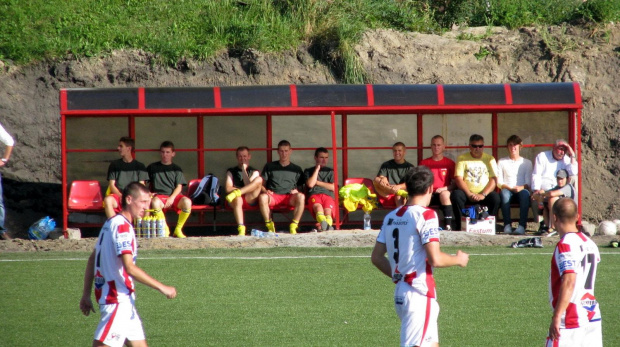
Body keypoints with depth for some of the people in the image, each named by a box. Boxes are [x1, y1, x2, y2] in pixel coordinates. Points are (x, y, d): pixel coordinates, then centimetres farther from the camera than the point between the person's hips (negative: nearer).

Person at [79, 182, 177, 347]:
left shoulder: (112, 223, 15)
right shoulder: (122, 226, -15)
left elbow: (92, 259, 19)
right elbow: (129, 267, -24)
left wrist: (86, 295, 20)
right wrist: (161, 287, -20)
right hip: (117, 300, -10)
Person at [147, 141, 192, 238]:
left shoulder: (176, 169, 17)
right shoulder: (152, 167, 17)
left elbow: (179, 187, 6)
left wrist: (172, 198, -12)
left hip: (173, 195, 1)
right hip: (159, 196, -1)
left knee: (187, 202, -33)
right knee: (154, 202, -39)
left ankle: (178, 229, -16)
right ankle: (164, 229, -23)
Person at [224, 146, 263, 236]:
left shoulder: (254, 172, 22)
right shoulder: (231, 171, 20)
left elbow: (249, 185, 2)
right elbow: (228, 188, 4)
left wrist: (244, 170, -1)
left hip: (250, 200, 1)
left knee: (259, 179, -23)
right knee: (237, 199, -41)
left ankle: (237, 192, -39)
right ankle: (241, 228, -53)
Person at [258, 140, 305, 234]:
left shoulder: (297, 169, 23)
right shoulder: (270, 166, 22)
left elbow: (301, 187, 19)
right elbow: (262, 184, 16)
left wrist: (297, 191, -4)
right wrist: (265, 191, -6)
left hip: (290, 198, 0)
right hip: (273, 196, 0)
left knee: (301, 197, -35)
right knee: (262, 197, -36)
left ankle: (293, 226, -32)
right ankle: (270, 226, -27)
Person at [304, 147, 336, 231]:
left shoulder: (330, 171, 29)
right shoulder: (308, 171, 26)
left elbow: (333, 187, 13)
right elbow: (310, 184, 4)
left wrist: (317, 182, 11)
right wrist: (317, 169, 11)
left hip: (328, 195, 2)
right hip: (314, 195, -2)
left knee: (327, 210, -36)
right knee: (318, 207, -40)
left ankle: (328, 225, -67)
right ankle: (323, 222, -72)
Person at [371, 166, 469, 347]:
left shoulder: (391, 217, 9)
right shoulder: (426, 215, -13)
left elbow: (376, 257, 12)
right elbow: (435, 259, -18)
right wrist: (458, 259, 0)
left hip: (400, 292, 8)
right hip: (420, 294, -8)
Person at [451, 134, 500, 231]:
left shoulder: (489, 159, 9)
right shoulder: (462, 158, 7)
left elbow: (493, 179, 0)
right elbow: (458, 178, -4)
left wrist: (483, 195, -16)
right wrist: (469, 194, -17)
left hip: (485, 193, 0)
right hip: (467, 192, 0)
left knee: (495, 197, -30)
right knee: (456, 195, -31)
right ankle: (460, 226, -23)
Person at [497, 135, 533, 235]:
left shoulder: (527, 163, 16)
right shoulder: (502, 162, 16)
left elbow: (528, 183, 6)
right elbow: (499, 182, 7)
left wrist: (521, 187, -16)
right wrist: (510, 188, -12)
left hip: (521, 190, 0)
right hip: (507, 190, 0)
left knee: (525, 193, -36)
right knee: (504, 193, -36)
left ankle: (522, 226, -43)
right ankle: (507, 225, -39)